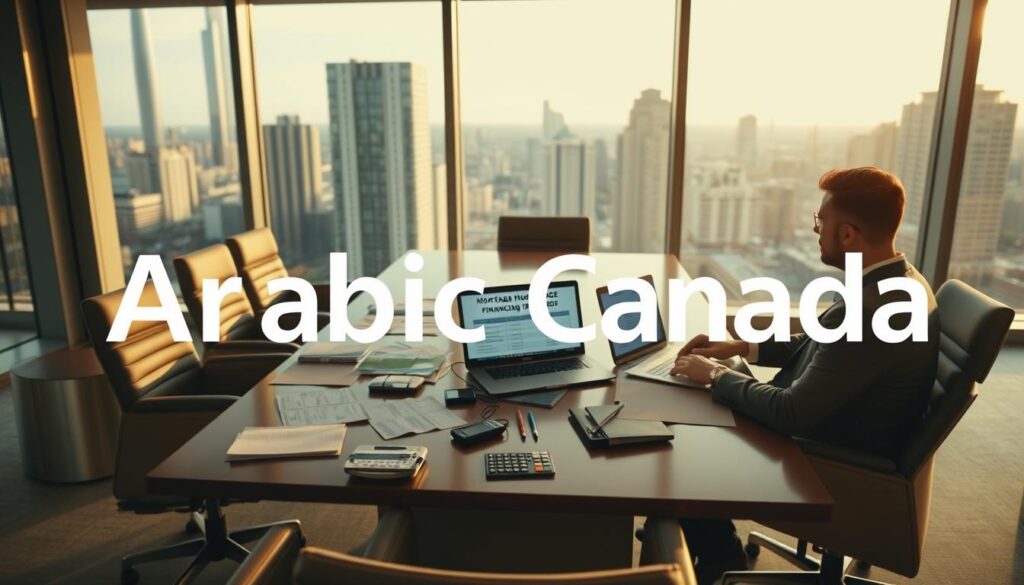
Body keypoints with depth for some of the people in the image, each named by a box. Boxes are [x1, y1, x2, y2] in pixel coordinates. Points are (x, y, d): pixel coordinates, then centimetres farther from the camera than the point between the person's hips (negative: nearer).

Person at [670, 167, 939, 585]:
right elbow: (815, 346, 11)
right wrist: (739, 347, 4)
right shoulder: (898, 280, -2)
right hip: (838, 438, 9)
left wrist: (716, 375, -15)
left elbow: (792, 412, -29)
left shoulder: (872, 311, -33)